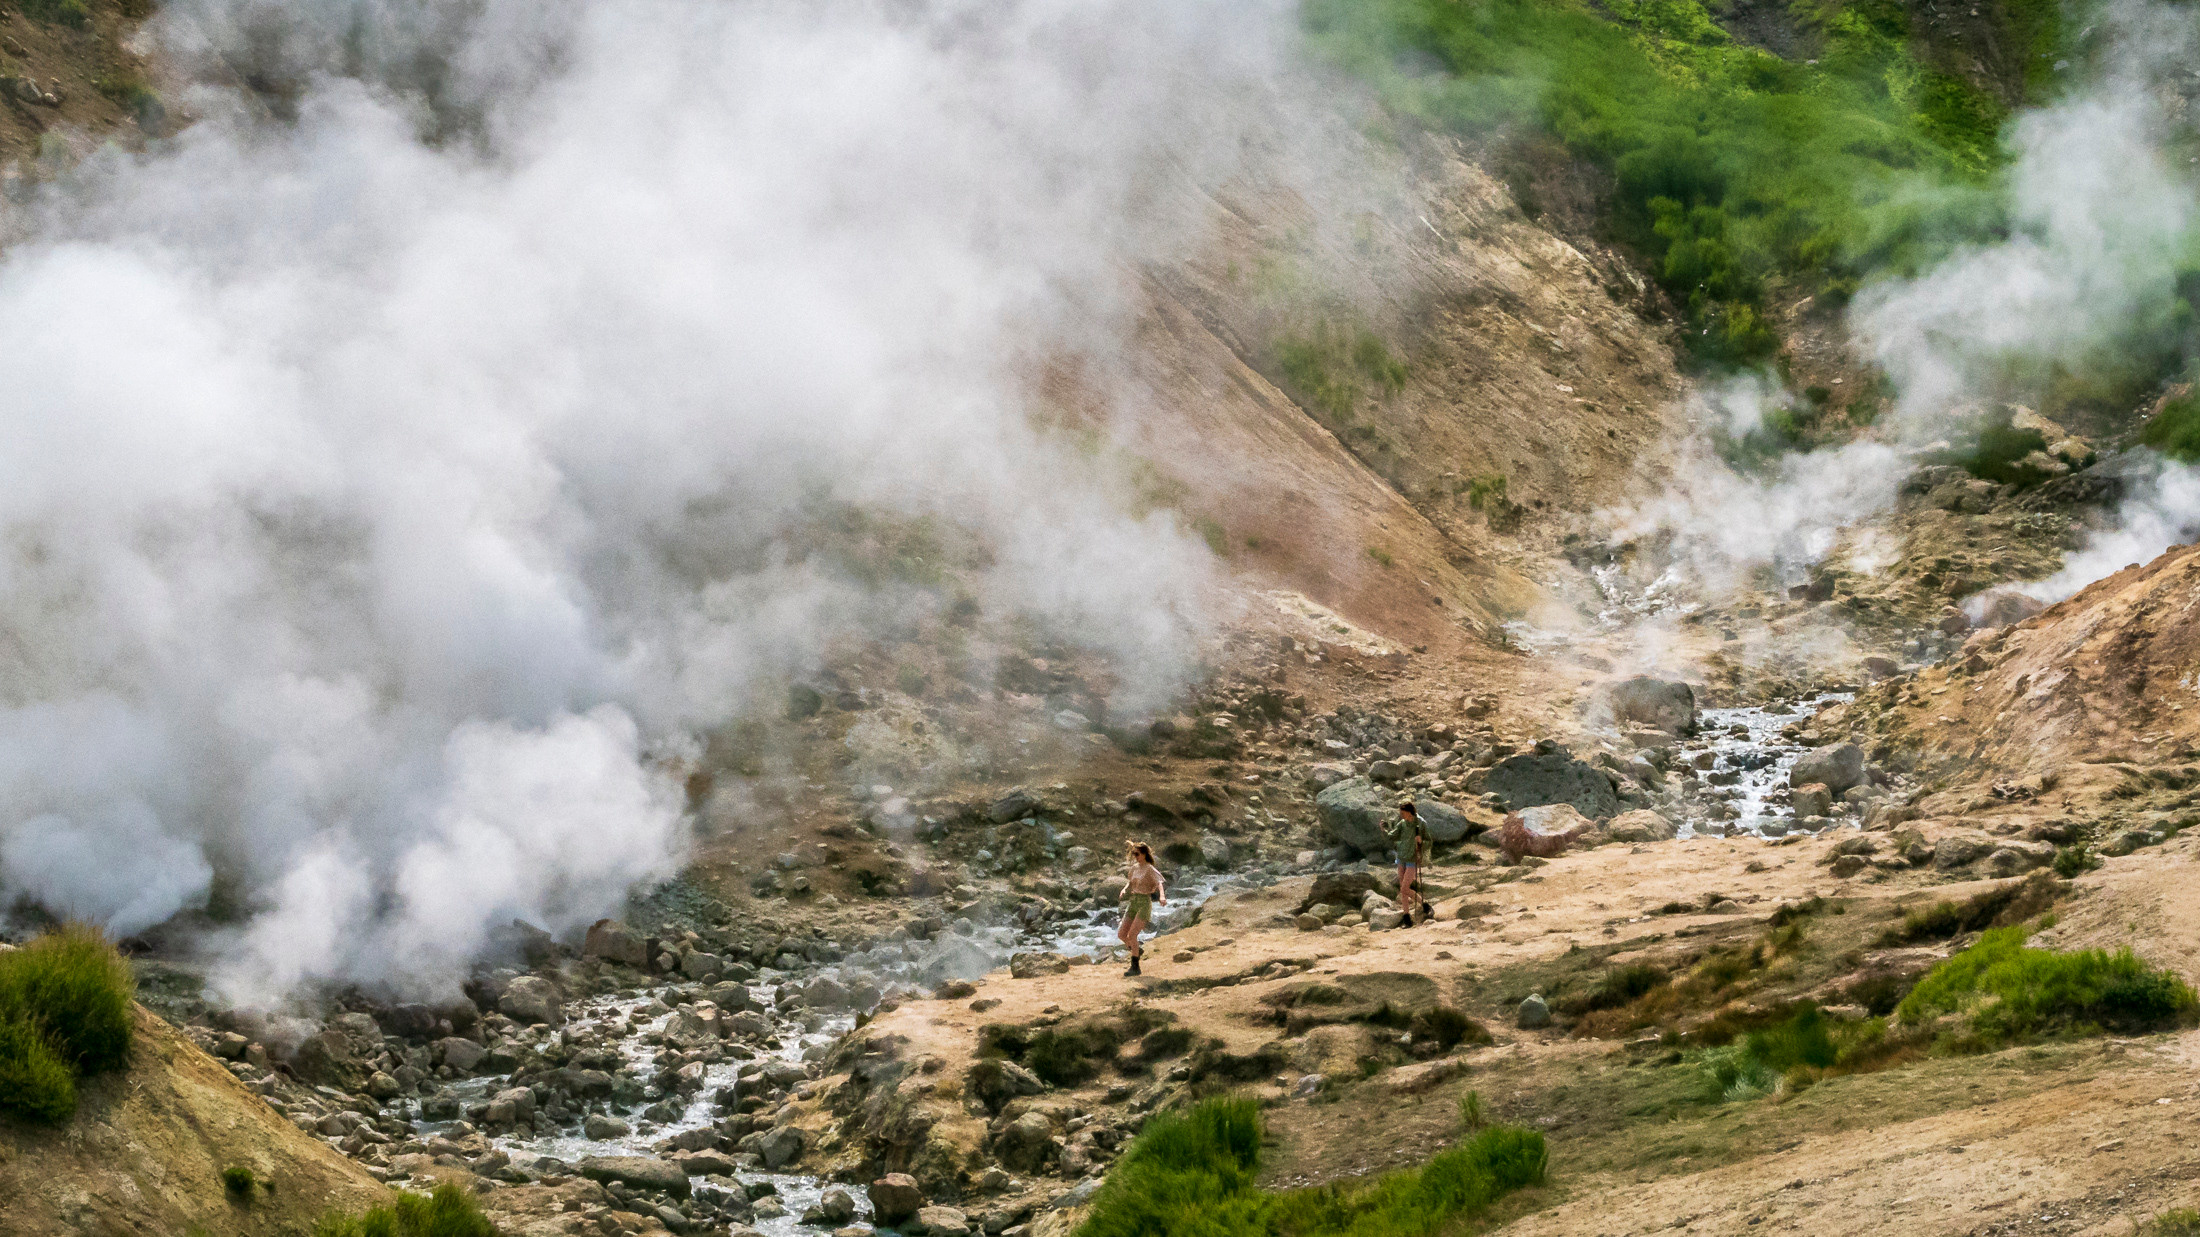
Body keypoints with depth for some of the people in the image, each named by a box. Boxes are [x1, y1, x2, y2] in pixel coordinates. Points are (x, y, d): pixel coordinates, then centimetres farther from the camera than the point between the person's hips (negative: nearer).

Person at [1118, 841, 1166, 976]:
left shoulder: (1150, 869, -9)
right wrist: (1125, 889, 3)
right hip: (1133, 902, 7)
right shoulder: (1135, 868, 12)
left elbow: (1159, 883, -21)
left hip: (1144, 903, -7)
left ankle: (1135, 967, -8)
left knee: (1131, 935, -15)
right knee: (1121, 934, 4)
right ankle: (1137, 950, 30)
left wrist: (1162, 896, -40)